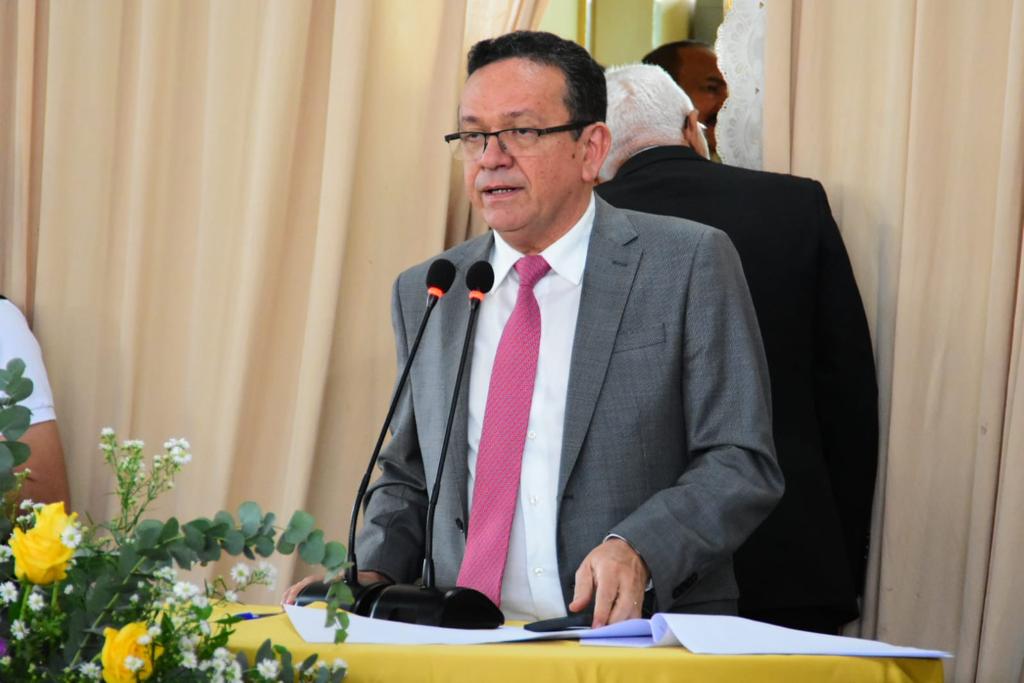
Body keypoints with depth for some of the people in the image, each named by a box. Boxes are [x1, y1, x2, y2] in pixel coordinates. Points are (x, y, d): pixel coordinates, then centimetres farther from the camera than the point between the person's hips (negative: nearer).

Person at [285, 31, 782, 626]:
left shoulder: (689, 265, 0)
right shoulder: (425, 294, 14)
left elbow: (743, 465, -3)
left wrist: (639, 552, -20)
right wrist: (370, 575, 3)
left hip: (642, 641, -3)